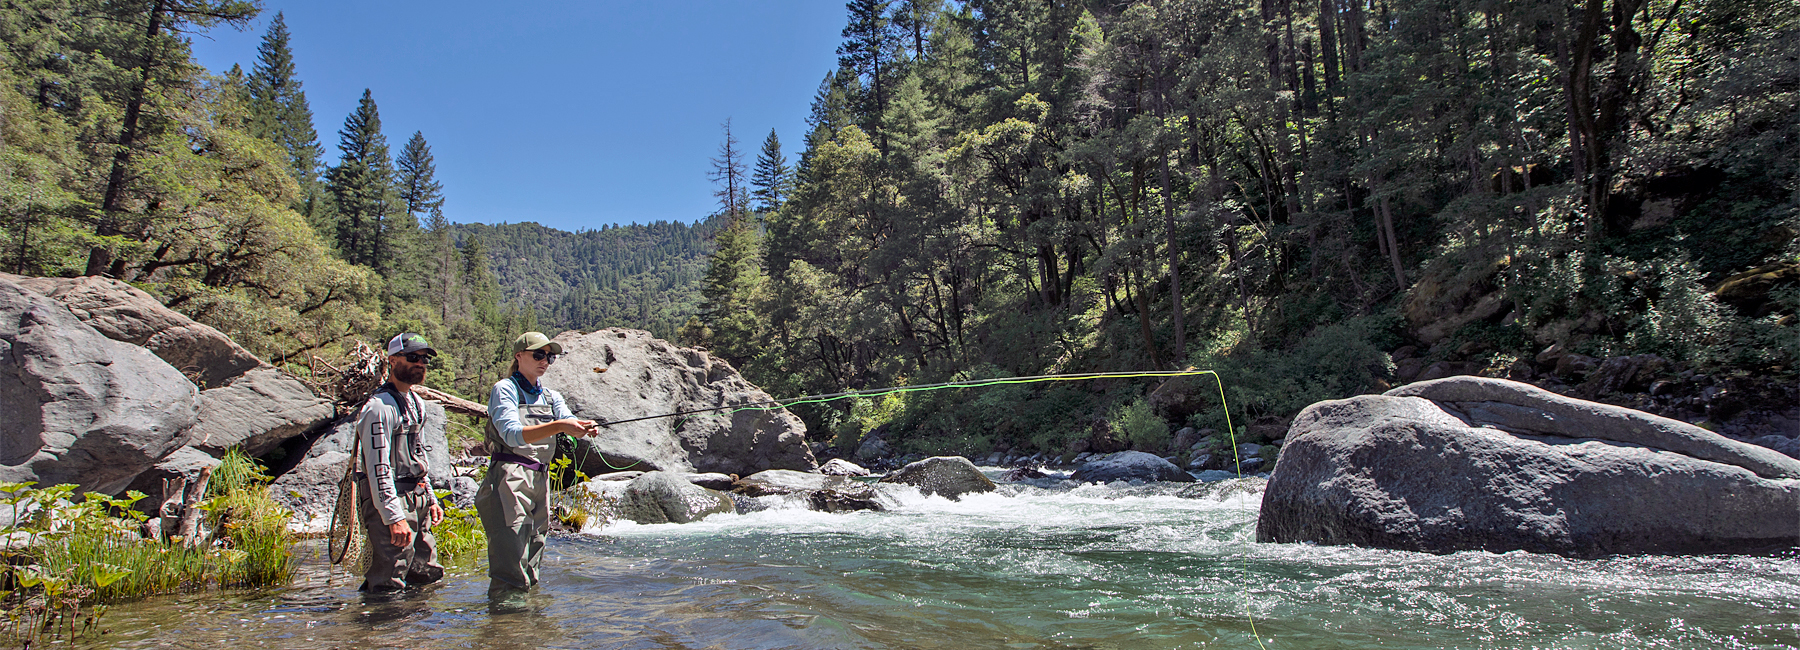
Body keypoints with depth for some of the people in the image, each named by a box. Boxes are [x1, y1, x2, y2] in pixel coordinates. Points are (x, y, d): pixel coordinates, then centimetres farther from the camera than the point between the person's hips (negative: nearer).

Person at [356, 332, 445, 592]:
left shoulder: (416, 403, 16)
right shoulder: (380, 406, -14)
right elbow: (378, 469, -19)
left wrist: (430, 499, 19)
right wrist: (394, 518, -23)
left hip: (417, 502, 9)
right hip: (392, 503, -9)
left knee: (428, 575, 12)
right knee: (389, 587, -9)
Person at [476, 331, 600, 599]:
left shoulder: (551, 396, 21)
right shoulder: (504, 389, 0)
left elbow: (569, 422, 3)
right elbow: (513, 435, -16)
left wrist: (586, 428, -20)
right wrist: (558, 426, -27)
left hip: (541, 481, 7)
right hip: (509, 480, -7)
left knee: (530, 573, 10)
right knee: (510, 576, -12)